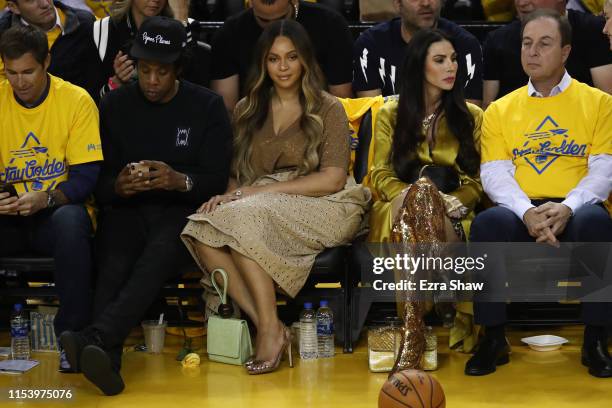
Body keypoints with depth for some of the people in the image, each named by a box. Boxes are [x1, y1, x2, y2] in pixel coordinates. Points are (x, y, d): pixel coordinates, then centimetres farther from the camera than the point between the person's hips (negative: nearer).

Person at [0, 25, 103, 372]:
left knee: (71, 222, -37)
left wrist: (47, 198, -29)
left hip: (57, 211, -2)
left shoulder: (76, 100, -7)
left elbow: (86, 176, -10)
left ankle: (72, 335, -25)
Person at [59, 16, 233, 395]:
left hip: (183, 211, -2)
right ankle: (108, 357, -51)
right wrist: (118, 186, -17)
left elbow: (218, 180, -1)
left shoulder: (207, 106, 4)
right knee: (115, 261, -33)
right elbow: (97, 182, 9)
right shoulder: (115, 105, 10)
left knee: (161, 251, -38)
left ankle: (96, 336, -55)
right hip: (126, 209, 2)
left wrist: (181, 181, -24)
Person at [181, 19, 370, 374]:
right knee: (202, 232, -28)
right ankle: (268, 326, -31)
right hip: (263, 210, 5)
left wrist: (260, 191, -13)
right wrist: (227, 195, -9)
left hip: (322, 208, -4)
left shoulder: (328, 109, 6)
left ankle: (271, 327, -31)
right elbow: (237, 173, 17)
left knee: (243, 218, -34)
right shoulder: (247, 111, 20)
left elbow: (333, 179, -6)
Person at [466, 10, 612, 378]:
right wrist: (527, 212, -19)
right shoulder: (500, 110, 15)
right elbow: (495, 174, 3)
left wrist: (567, 208, -20)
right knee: (488, 223, -33)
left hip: (575, 210, -1)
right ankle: (494, 339, -20)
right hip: (522, 212, 1)